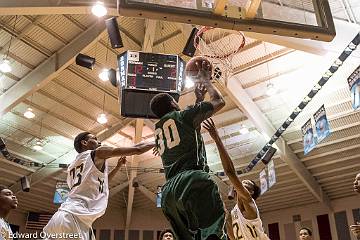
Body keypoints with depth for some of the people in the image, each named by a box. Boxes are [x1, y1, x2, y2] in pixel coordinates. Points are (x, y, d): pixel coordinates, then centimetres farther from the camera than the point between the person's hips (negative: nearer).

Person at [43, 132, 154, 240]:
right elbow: (137, 149, 6)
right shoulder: (98, 153, 5)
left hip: (64, 216, 9)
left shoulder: (72, 166, 27)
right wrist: (155, 143, 22)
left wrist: (118, 166, 40)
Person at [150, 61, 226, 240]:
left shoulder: (158, 129, 28)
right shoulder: (183, 115, 9)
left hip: (168, 191, 7)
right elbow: (219, 101, 17)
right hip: (193, 181, -7)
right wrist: (206, 79, 31)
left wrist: (199, 98, 48)